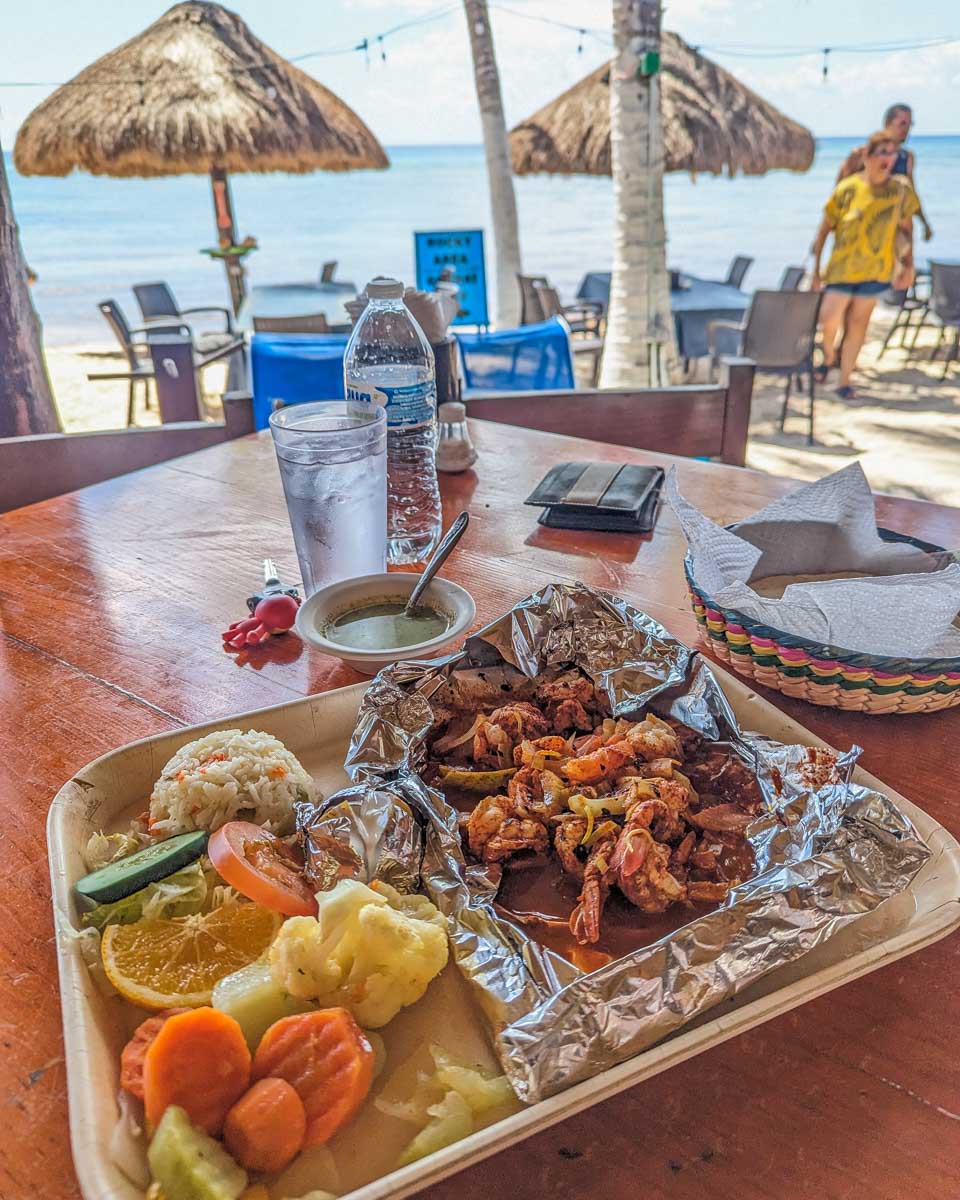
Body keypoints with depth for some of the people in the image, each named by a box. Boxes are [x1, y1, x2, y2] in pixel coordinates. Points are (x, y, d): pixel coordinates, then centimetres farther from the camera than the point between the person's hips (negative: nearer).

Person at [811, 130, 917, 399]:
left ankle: (845, 380, 17)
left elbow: (907, 228, 6)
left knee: (858, 322, 7)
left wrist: (909, 266, 1)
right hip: (842, 267, -1)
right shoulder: (847, 189, -11)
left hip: (876, 269, 1)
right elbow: (825, 229, -4)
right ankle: (829, 357, 32)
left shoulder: (900, 189, -5)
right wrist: (816, 269, -3)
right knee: (829, 321, -2)